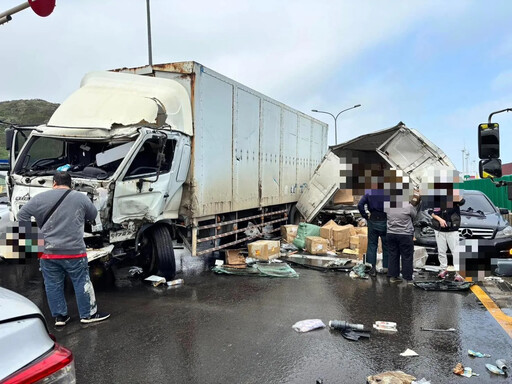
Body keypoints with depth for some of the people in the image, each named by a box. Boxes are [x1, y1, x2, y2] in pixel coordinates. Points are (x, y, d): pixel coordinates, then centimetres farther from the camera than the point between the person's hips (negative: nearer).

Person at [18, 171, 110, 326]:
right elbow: (93, 215, 13)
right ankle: (88, 314, 15)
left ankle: (59, 316, 21)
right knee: (82, 283, 8)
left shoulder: (40, 198, 2)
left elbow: (21, 216, 3)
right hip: (74, 251, -2)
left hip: (47, 251, 2)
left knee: (53, 285, 14)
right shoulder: (81, 198, 0)